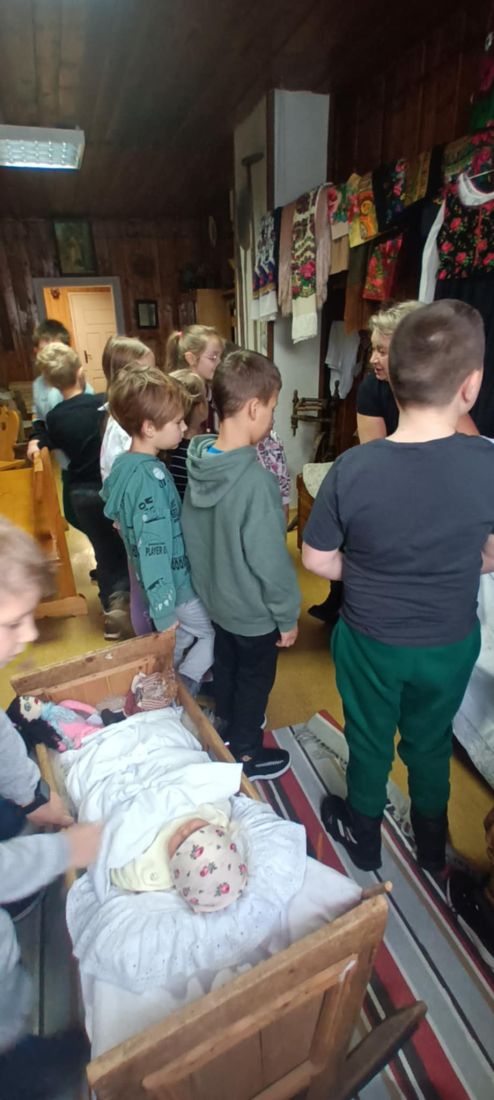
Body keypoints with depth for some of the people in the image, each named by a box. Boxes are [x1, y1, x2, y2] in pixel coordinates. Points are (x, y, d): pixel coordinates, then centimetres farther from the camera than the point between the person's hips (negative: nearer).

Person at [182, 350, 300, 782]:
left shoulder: (200, 463, -9)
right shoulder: (256, 481, -32)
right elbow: (270, 560, -26)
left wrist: (209, 579, 16)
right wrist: (288, 616, -11)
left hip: (217, 596, 7)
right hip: (255, 610, -7)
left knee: (226, 665, 27)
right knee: (254, 680, 16)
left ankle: (228, 725, 52)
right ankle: (245, 755, 38)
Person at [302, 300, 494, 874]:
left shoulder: (352, 468, -23)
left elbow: (317, 560, -12)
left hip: (370, 639, -1)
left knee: (369, 740, 23)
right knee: (431, 742, 26)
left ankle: (363, 834, 49)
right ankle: (431, 843, 53)